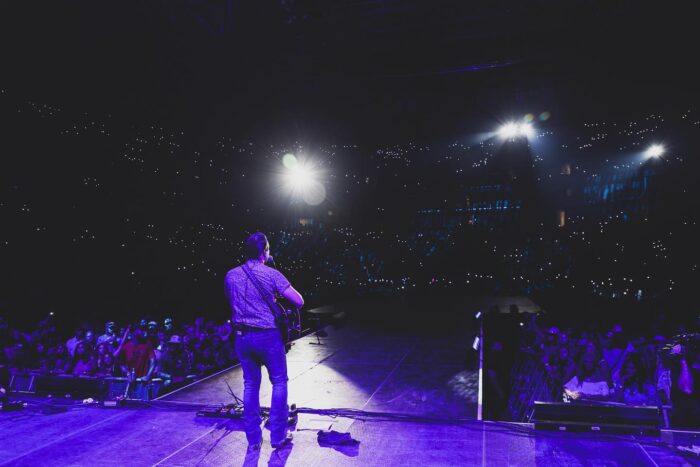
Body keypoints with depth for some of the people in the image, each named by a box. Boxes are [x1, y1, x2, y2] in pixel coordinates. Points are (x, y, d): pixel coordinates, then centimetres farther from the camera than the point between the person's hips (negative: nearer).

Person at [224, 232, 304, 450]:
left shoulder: (230, 275, 3)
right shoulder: (271, 274, -10)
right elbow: (299, 301, -12)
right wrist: (280, 294, 7)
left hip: (242, 336, 4)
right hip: (268, 335, -4)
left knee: (250, 385, 14)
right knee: (279, 382, 10)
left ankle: (253, 438, 20)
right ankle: (278, 436, 13)